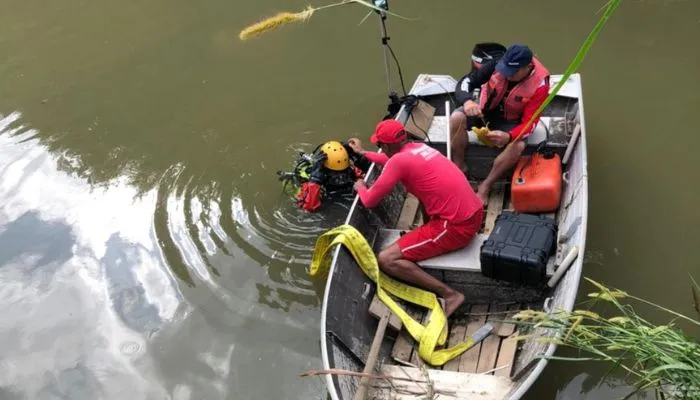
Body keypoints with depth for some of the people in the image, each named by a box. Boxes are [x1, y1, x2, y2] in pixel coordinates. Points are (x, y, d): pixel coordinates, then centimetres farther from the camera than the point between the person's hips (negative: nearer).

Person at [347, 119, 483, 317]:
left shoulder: (399, 161, -12)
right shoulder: (419, 147, 12)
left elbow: (369, 201, -3)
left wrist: (360, 188, 18)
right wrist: (364, 153, 44)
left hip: (456, 227, -9)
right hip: (474, 214, 9)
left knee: (385, 260, -7)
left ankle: (449, 294, -10)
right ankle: (428, 239, 27)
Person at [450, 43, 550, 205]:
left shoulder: (539, 84, -28)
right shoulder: (497, 64, -24)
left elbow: (529, 122, -25)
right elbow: (465, 82, -21)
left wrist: (508, 136, -45)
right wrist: (467, 101, -45)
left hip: (510, 121, -1)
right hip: (485, 108, 2)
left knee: (518, 146, -32)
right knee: (456, 118, -28)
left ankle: (485, 186, -12)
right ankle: (460, 169, -8)